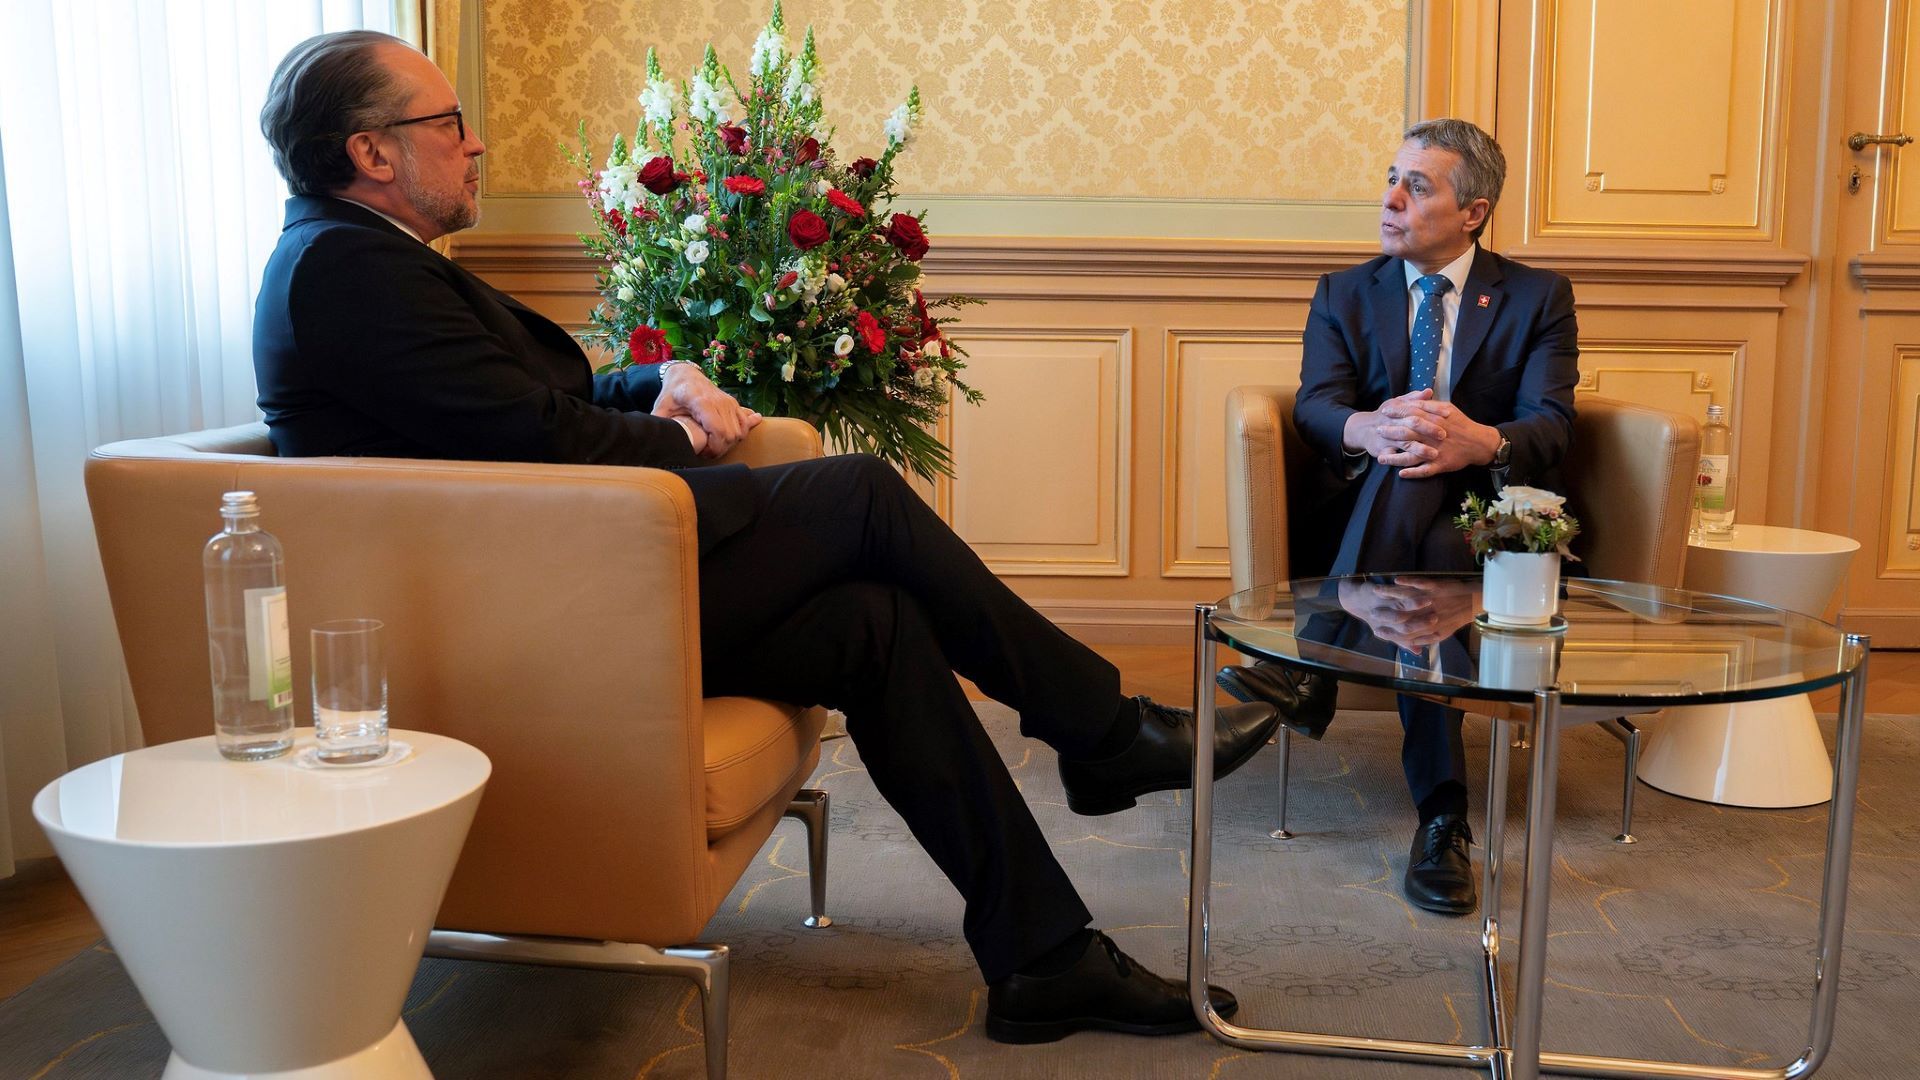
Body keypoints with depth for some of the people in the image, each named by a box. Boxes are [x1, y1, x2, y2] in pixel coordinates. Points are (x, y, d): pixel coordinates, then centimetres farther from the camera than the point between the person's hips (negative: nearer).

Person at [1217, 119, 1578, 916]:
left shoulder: (1537, 298, 7)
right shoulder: (1344, 295, 12)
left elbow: (1549, 425, -9)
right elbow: (1316, 407, -7)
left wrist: (1481, 442, -36)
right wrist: (1368, 429, -34)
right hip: (1368, 515, 1)